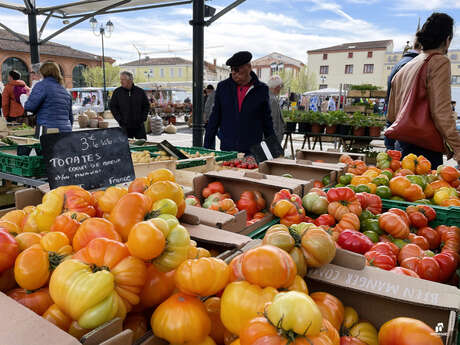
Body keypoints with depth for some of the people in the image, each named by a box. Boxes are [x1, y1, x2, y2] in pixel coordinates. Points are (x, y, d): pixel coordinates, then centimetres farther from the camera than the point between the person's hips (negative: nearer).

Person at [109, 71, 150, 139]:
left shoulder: (140, 91, 2)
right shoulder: (117, 92, 1)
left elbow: (146, 106, 10)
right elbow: (112, 107, 5)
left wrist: (143, 118, -1)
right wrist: (120, 120, -5)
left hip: (139, 126, 1)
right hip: (125, 126, 0)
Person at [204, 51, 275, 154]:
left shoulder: (261, 89, 3)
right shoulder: (223, 86, 7)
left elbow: (267, 121, 8)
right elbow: (215, 117, 10)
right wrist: (207, 146, 7)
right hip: (227, 150, 1)